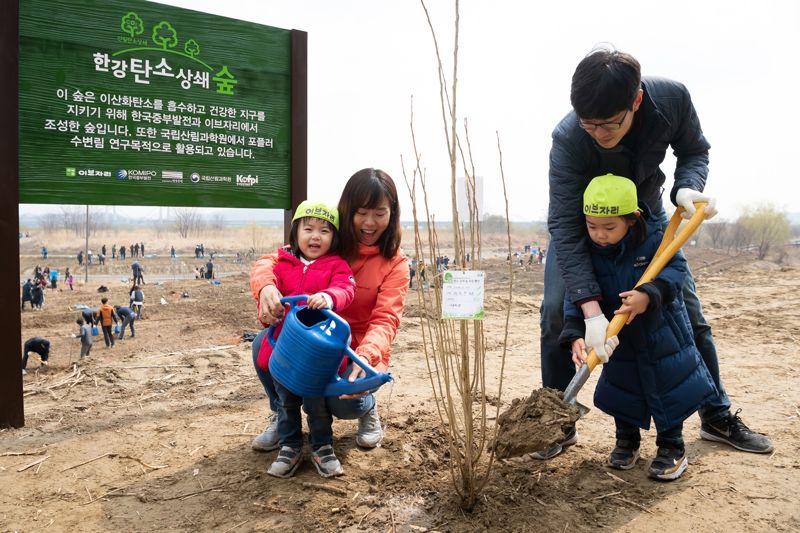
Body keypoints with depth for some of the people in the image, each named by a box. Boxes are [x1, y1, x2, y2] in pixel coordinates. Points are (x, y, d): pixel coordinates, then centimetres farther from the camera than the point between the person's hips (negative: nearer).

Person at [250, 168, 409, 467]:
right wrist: (265, 287, -37)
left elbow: (385, 321, -22)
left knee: (344, 403, -30)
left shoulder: (395, 264, -11)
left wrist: (365, 356, -44)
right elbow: (270, 261, -12)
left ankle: (367, 409, 10)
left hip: (358, 351, -2)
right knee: (264, 344, -24)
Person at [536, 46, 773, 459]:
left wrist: (687, 188, -32)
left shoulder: (672, 98, -29)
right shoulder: (567, 138, -38)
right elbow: (565, 227, -40)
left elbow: (694, 150, -8)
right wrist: (591, 311, -47)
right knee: (556, 309, -15)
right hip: (583, 218, -2)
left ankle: (718, 417, 21)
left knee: (688, 307, 3)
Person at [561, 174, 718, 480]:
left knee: (669, 386, 6)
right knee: (621, 388, 13)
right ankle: (627, 441, 35)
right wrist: (576, 335, -33)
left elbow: (676, 268, -21)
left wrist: (649, 295, -40)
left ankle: (672, 447, 25)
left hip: (661, 331, -2)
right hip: (620, 336, 3)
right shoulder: (587, 251, -16)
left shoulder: (653, 238, -21)